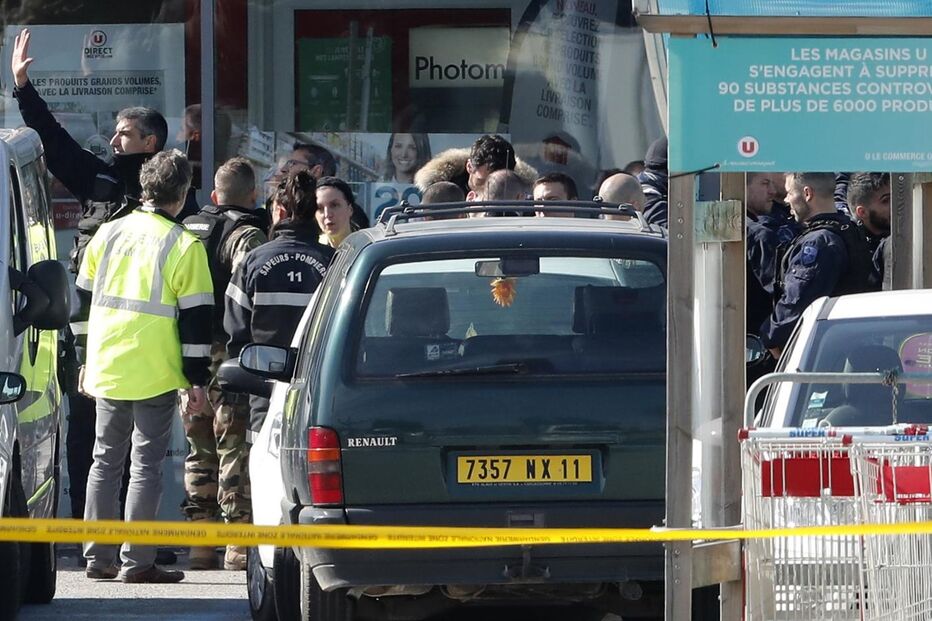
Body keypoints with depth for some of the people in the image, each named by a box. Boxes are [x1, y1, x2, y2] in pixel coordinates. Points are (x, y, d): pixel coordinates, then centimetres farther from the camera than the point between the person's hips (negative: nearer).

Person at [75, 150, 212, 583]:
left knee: (105, 459, 13)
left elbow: (84, 299, 14)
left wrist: (86, 360, 23)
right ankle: (137, 561, -4)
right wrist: (197, 379, -3)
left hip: (107, 369, 4)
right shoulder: (184, 247, -8)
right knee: (146, 464, -1)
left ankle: (98, 557, 12)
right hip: (155, 374, -4)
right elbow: (195, 317, -8)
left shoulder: (108, 234, 7)